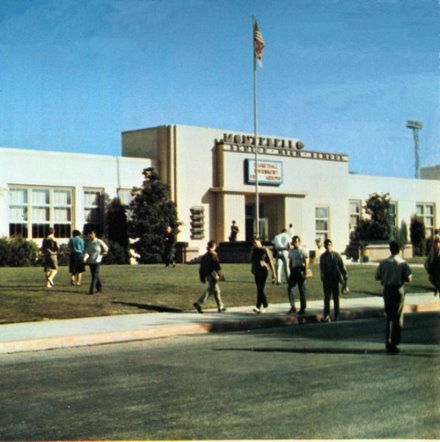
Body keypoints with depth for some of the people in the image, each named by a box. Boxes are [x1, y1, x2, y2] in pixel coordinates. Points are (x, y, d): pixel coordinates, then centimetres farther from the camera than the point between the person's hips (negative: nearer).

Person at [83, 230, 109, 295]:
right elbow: (87, 252, 3)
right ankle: (99, 287, 26)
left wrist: (100, 255, 2)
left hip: (97, 261, -6)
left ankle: (92, 290, -14)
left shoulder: (99, 242, -7)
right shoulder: (89, 242, 8)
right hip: (90, 261, 6)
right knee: (94, 275, 12)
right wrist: (85, 258, -15)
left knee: (95, 275, -10)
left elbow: (106, 249, 3)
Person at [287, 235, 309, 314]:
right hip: (294, 270, 5)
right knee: (289, 287, -5)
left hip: (301, 270, -5)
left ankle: (302, 308, 9)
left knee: (302, 290, 2)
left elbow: (306, 262, -8)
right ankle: (292, 306, 1)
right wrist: (291, 271, 10)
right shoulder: (291, 251, 11)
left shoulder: (303, 251, -6)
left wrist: (305, 272, -14)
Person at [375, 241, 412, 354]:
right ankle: (394, 343, 6)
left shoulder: (384, 262, -2)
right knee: (398, 318, 7)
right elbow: (408, 279, -10)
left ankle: (388, 341, 3)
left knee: (389, 316, 13)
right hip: (398, 290, -2)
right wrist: (401, 278, 10)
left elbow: (377, 277, 1)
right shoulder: (403, 263, -8)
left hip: (387, 290, 2)